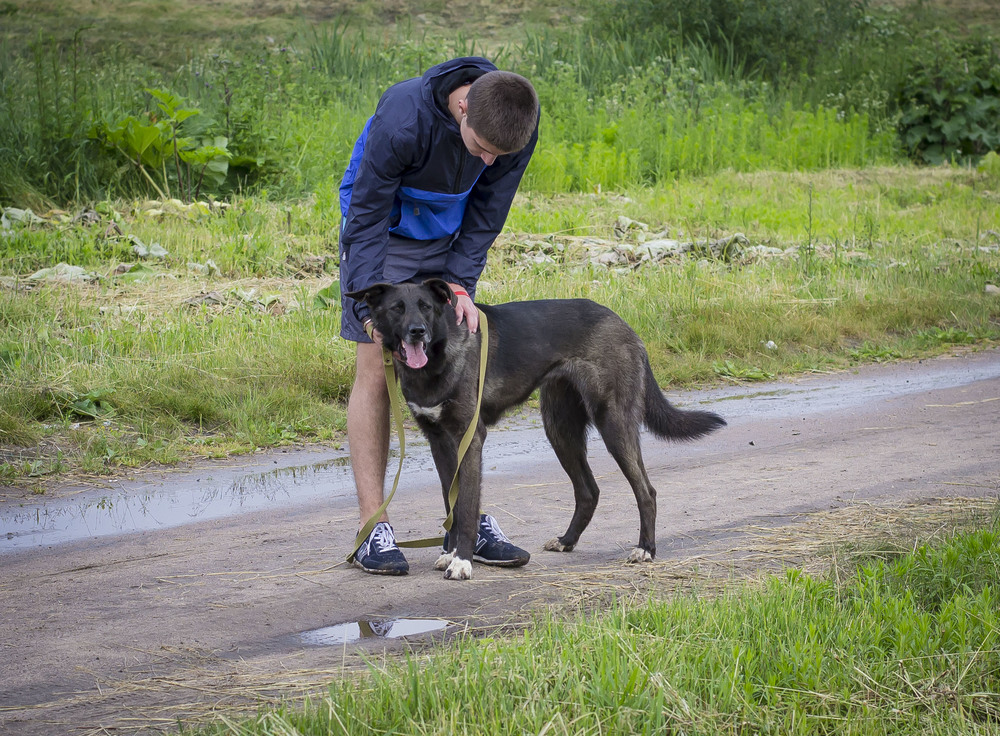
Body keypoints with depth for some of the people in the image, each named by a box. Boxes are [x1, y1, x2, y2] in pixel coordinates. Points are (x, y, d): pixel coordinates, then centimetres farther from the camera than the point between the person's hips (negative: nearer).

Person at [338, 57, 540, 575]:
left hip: (450, 238, 4)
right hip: (383, 232, -4)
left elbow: (486, 214, -9)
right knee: (376, 367, -9)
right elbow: (368, 212, -25)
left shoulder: (516, 123, -22)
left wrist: (460, 284, -17)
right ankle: (373, 528, -8)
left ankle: (470, 519, 7)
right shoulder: (403, 119, -36)